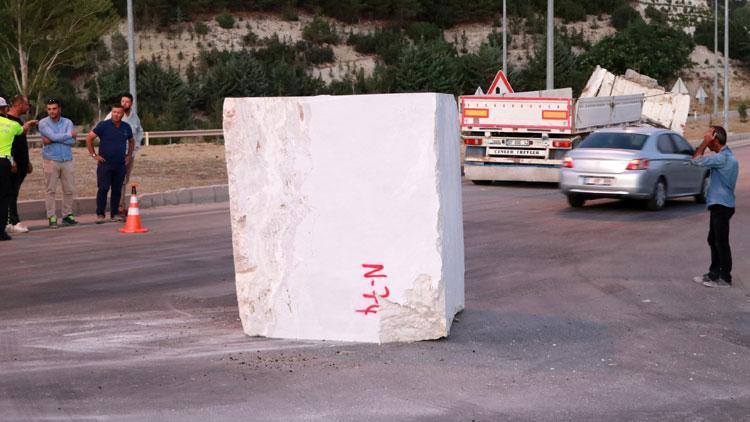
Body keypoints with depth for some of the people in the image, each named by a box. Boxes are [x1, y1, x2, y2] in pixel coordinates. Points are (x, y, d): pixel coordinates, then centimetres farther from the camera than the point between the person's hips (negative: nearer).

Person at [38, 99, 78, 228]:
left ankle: (67, 215, 16)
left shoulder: (67, 122, 7)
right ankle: (52, 218, 0)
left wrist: (52, 140, -11)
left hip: (67, 161, 3)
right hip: (51, 161, -3)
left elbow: (72, 141, -7)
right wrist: (69, 134, -3)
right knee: (51, 190, -3)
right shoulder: (43, 123, 0)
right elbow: (53, 136, -16)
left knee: (69, 190, 5)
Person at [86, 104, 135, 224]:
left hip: (121, 164, 4)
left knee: (117, 190, 6)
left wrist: (129, 155, 15)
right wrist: (94, 155, -5)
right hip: (105, 163, -4)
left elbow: (131, 141, 27)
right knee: (103, 189, -7)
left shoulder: (126, 127, 9)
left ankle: (115, 214, 14)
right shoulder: (103, 125, -4)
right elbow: (89, 138, -3)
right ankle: (100, 214, -2)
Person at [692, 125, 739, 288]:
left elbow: (696, 159, -21)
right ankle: (714, 273, 25)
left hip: (722, 206, -10)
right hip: (719, 205, 10)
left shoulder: (722, 158, -20)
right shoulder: (727, 156, 12)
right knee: (714, 241, 16)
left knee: (721, 242, -3)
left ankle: (725, 278, 3)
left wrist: (705, 142, -15)